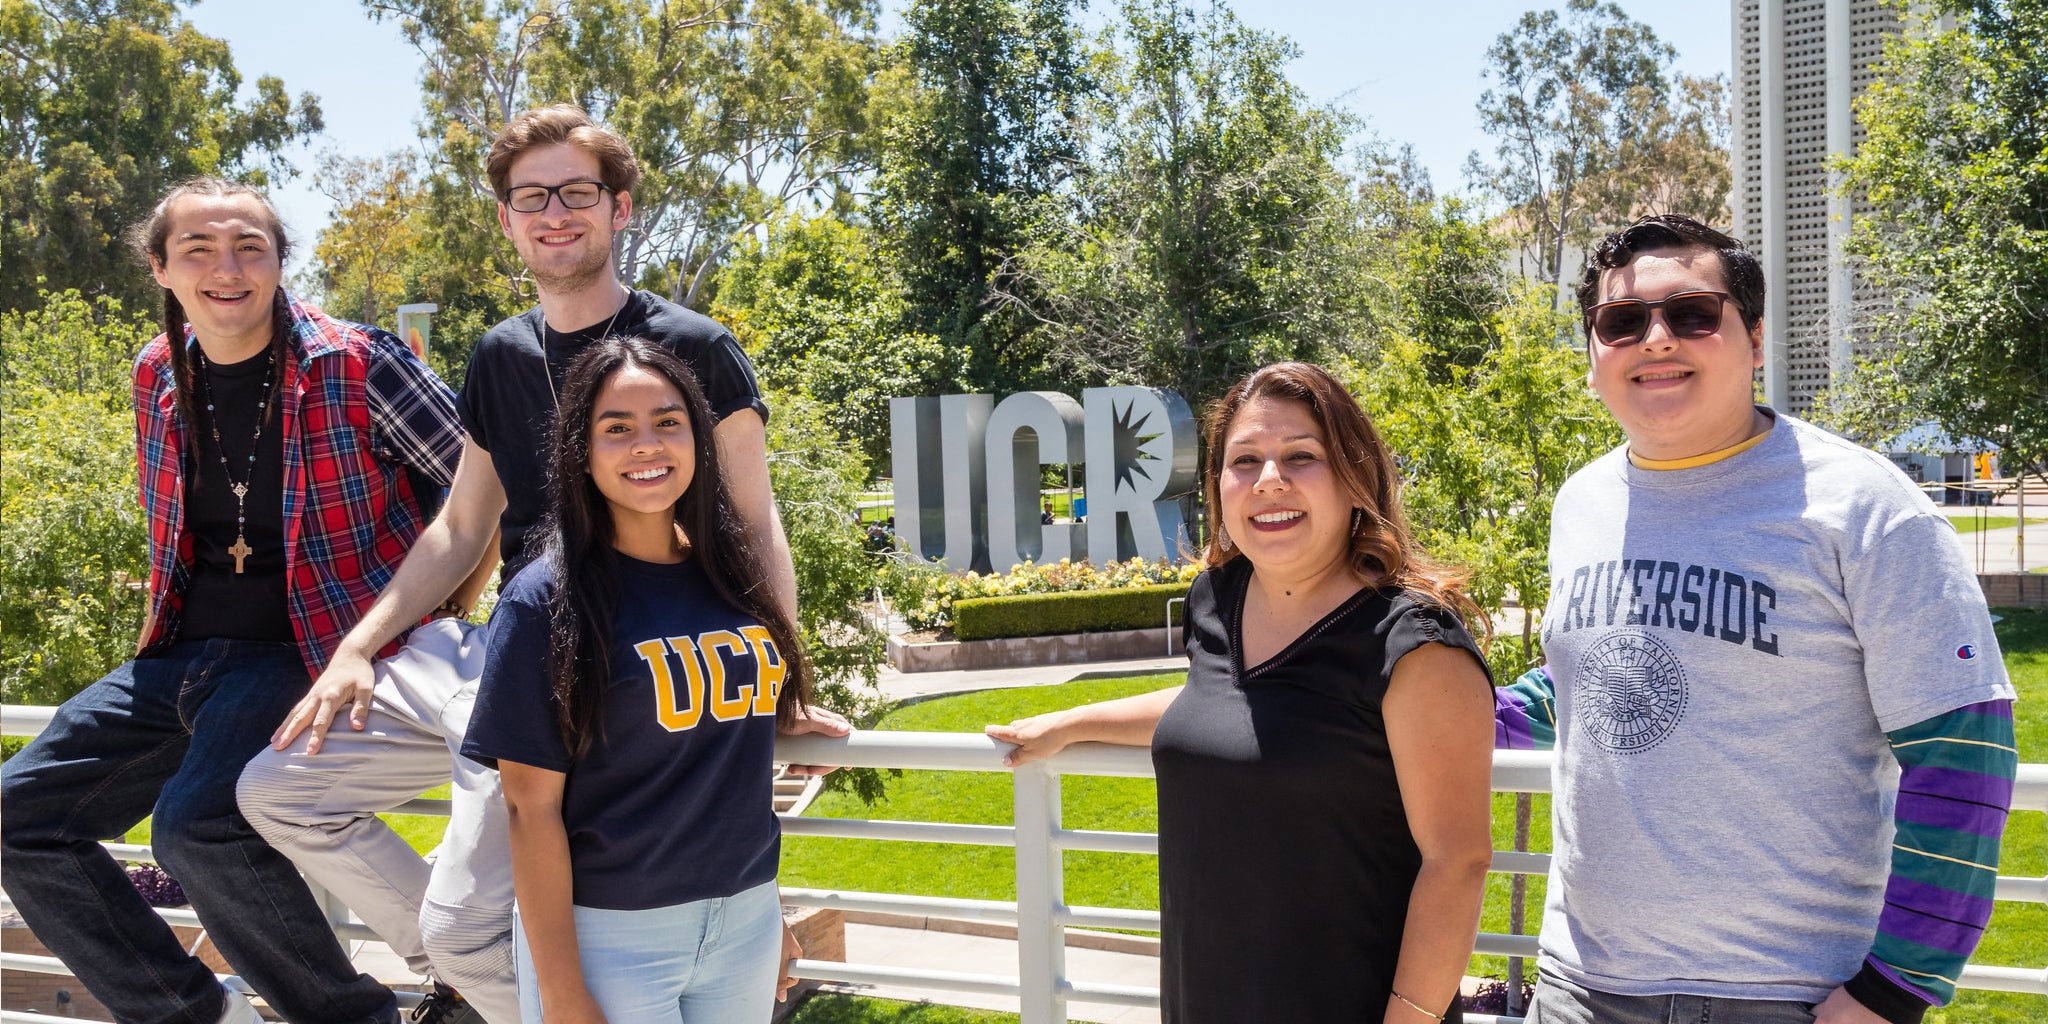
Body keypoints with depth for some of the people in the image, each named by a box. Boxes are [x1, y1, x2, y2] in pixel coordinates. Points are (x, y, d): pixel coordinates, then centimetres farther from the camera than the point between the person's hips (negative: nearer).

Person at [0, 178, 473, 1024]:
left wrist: (437, 606, -5)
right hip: (182, 655, 7)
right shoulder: (159, 376, 7)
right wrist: (170, 621, 19)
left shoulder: (355, 366, -12)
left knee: (197, 823, -30)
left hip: (305, 651, -7)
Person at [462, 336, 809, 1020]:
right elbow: (533, 807, -12)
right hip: (609, 935, -5)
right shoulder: (547, 599, -11)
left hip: (745, 920, 5)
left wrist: (769, 910, 14)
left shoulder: (733, 581, 3)